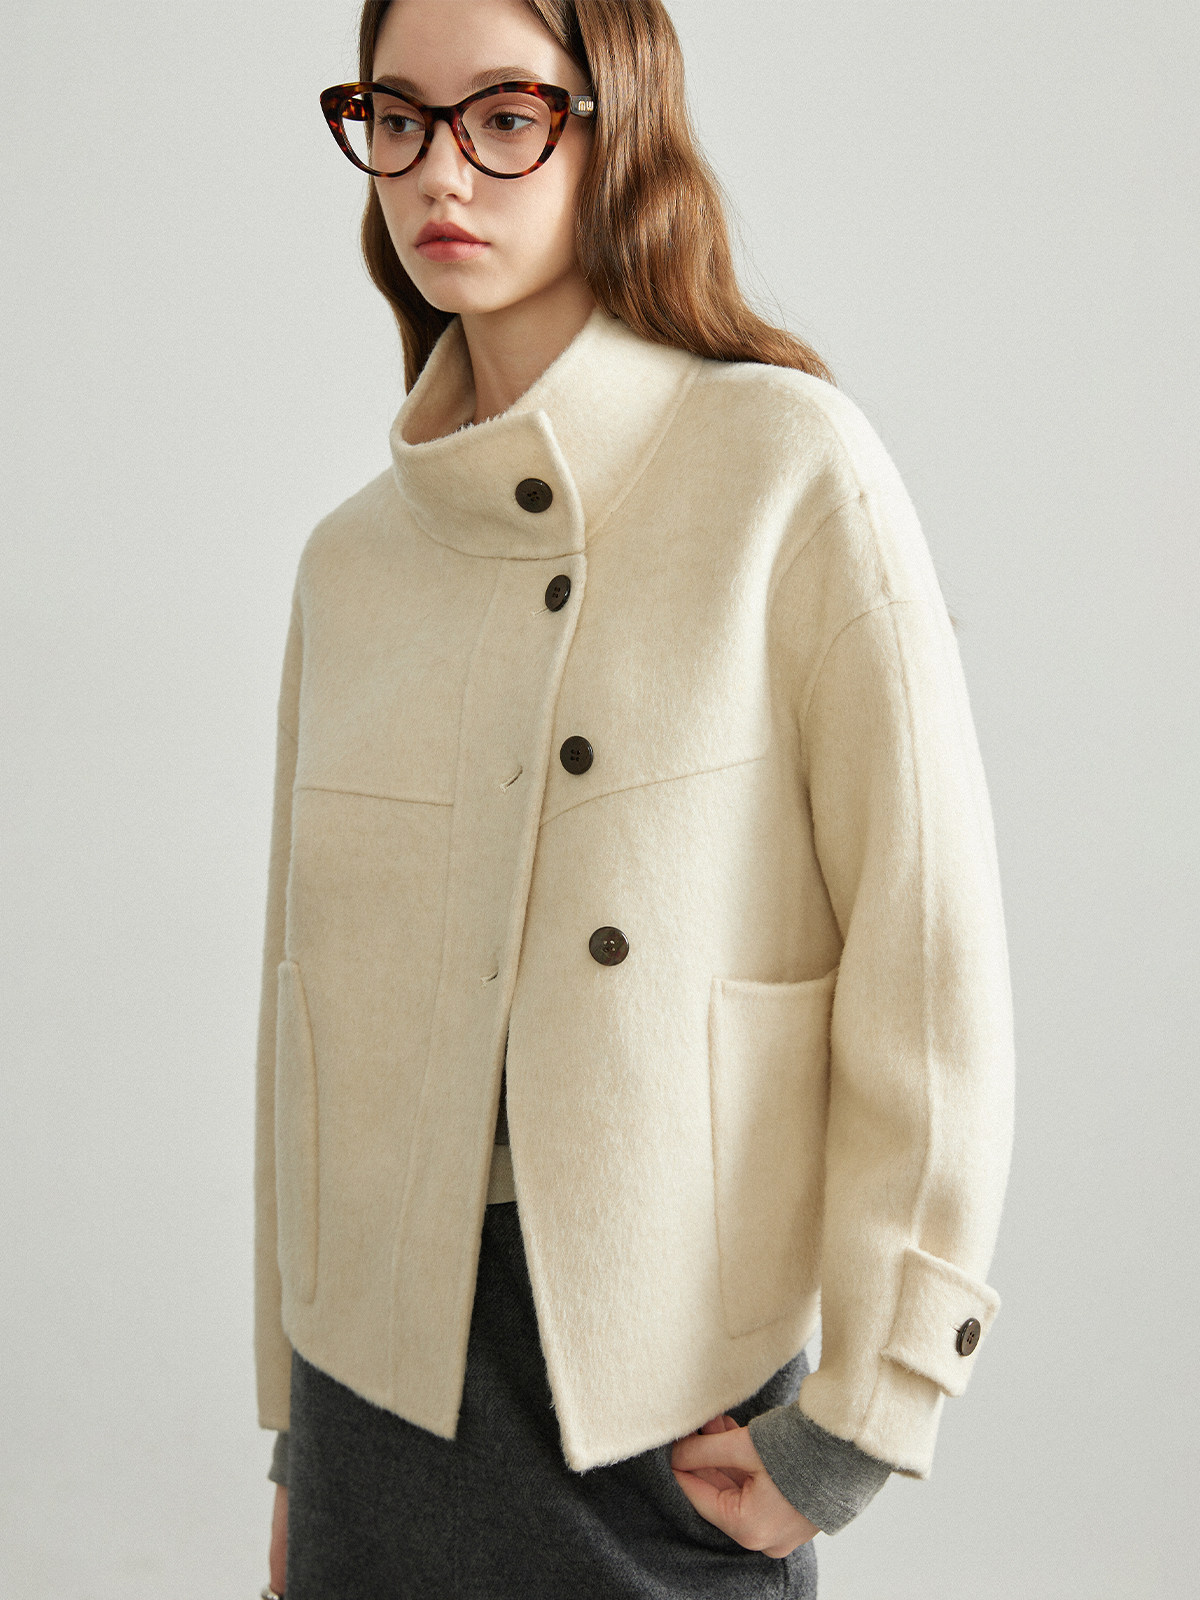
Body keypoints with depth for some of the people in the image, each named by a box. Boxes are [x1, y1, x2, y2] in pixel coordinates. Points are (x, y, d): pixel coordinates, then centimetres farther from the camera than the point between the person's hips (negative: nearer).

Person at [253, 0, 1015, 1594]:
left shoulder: (790, 470, -9)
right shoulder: (354, 555, 5)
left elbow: (933, 955, -11)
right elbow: (301, 996, 10)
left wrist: (865, 1412, -10)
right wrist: (295, 1427, 13)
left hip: (674, 1397, -4)